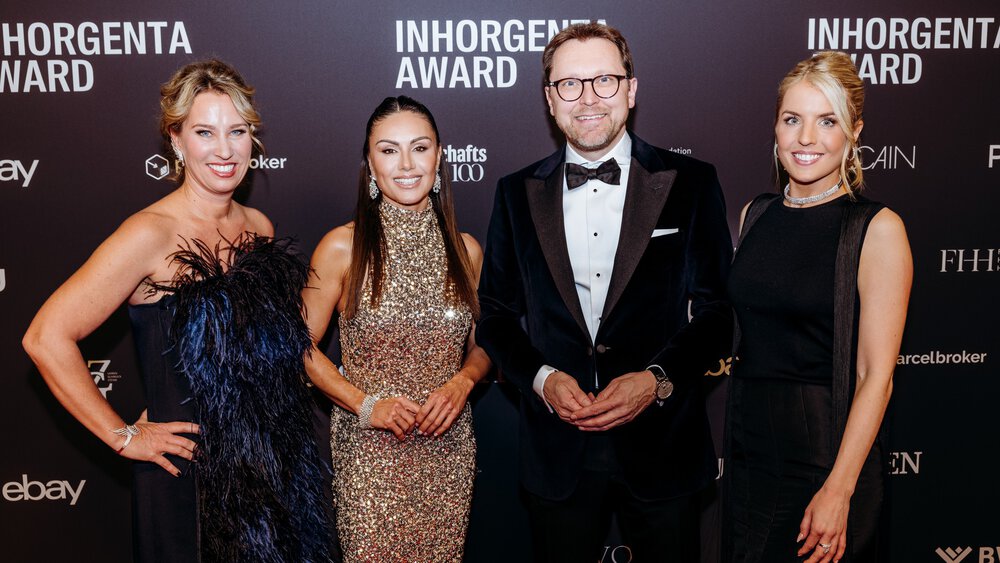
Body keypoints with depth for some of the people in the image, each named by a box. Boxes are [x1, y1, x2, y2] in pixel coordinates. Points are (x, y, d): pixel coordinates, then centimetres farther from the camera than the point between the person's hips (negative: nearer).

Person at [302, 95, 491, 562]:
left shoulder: (465, 250, 3)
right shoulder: (342, 247, -6)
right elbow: (303, 346, -1)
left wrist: (463, 382, -8)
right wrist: (365, 405, -12)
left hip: (448, 449, 3)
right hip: (370, 451, -2)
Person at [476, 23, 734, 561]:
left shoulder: (690, 184, -2)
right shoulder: (517, 193, 4)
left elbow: (719, 309, -2)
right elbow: (495, 313, 5)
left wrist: (657, 379, -16)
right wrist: (542, 377, -12)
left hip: (662, 444, -1)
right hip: (556, 449, 2)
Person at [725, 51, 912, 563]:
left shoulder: (878, 229, -10)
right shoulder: (754, 216, 5)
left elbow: (876, 375, -13)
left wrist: (839, 491, -17)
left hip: (827, 457, -5)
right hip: (748, 447, 5)